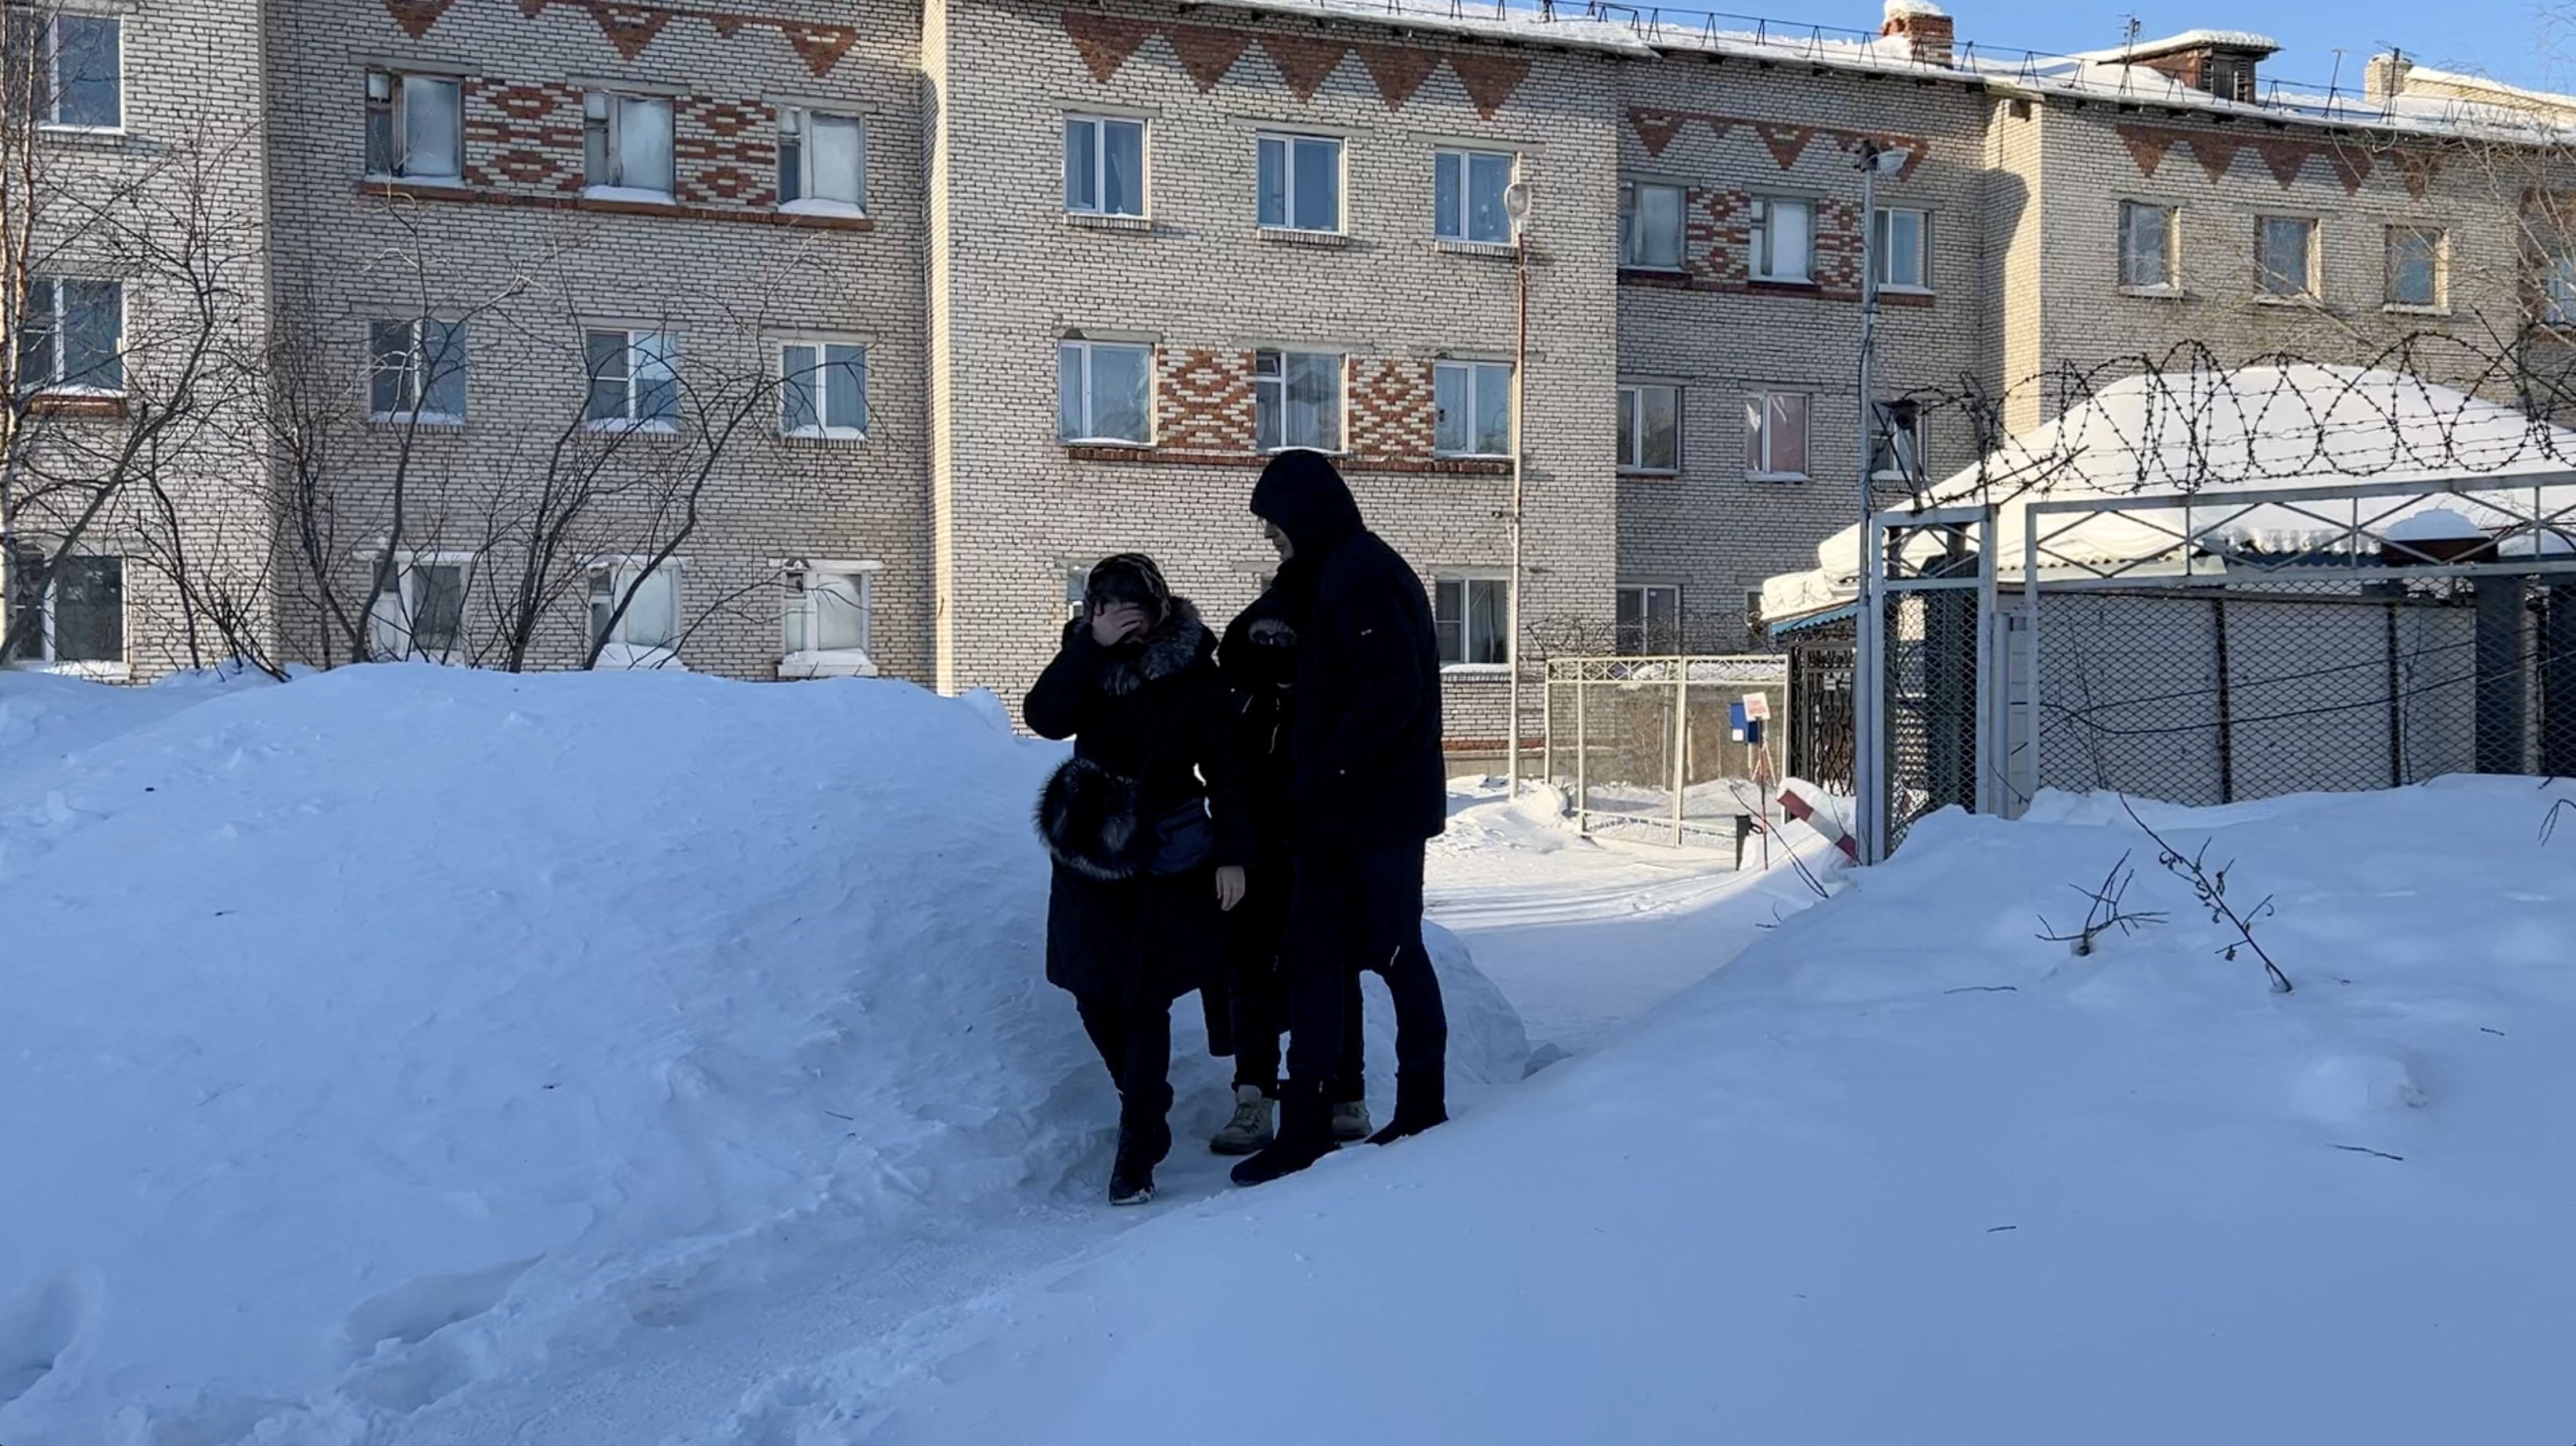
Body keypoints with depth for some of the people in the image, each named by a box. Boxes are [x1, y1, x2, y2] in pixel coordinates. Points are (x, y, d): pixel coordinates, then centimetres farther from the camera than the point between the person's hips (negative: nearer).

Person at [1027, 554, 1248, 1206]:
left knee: (1144, 1003, -7)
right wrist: (1092, 646, -24)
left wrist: (1231, 855, -11)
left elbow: (1226, 771, -7)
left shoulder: (1194, 675, -10)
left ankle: (1137, 1156, 2)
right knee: (1094, 997, 6)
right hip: (1089, 855, 4)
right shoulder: (1085, 659, -1)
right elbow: (1044, 718, -18)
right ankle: (1147, 1109, 30)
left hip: (1166, 863, -4)